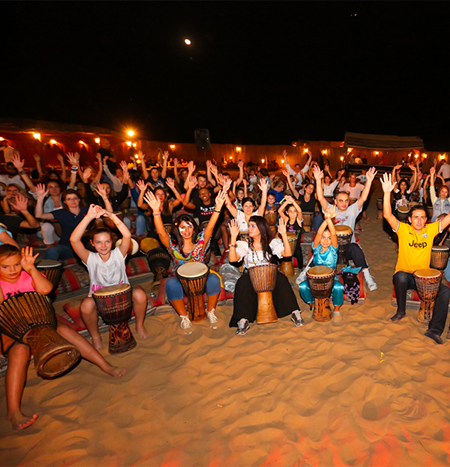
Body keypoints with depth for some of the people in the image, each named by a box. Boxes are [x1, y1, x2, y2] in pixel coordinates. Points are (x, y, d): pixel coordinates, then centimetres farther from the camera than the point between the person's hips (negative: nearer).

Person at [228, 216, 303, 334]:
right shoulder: (244, 244, -4)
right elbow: (232, 259, -21)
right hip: (250, 275, -1)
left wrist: (284, 235, -25)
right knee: (243, 284, -34)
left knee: (281, 279, -30)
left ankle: (295, 312, -18)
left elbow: (288, 254, -15)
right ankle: (243, 320, -30)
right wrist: (233, 237, -26)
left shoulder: (271, 243, -1)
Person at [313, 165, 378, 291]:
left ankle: (367, 276, -29)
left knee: (356, 249, -34)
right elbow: (320, 198, -2)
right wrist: (318, 180, -13)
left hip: (348, 245, 1)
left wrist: (369, 181, -14)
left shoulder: (352, 210, 12)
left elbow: (363, 198, -1)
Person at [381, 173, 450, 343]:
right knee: (400, 277, -36)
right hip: (404, 273, -3)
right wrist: (387, 192, -31)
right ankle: (401, 311, -10)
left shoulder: (431, 229, 4)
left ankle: (434, 329, -12)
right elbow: (387, 215, -20)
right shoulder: (403, 229, -5)